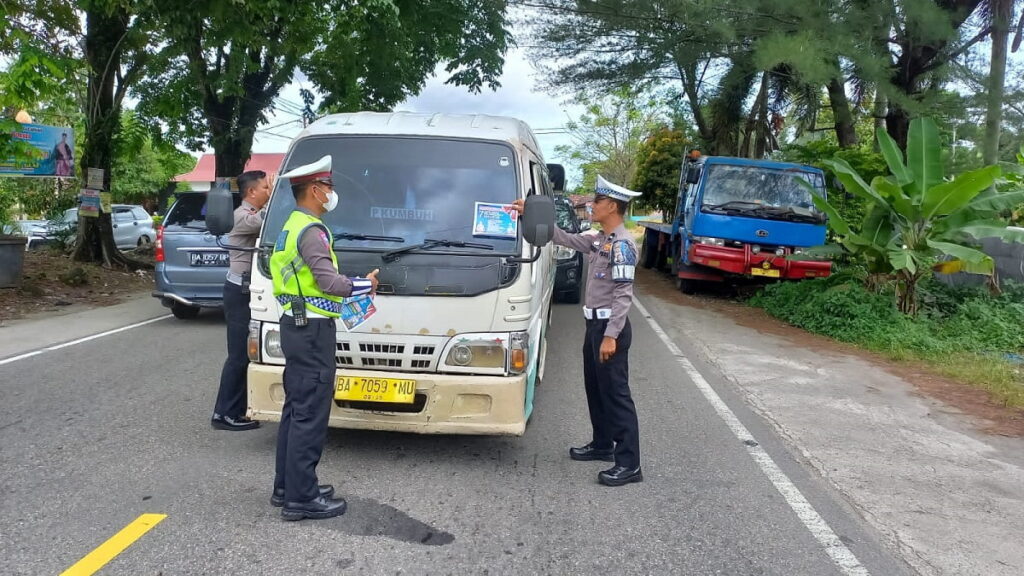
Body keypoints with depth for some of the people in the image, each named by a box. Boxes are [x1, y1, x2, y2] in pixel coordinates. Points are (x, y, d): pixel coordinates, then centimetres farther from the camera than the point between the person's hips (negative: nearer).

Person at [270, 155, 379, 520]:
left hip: (295, 326, 11)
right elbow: (328, 281, -23)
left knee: (295, 410, 16)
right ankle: (301, 498, 0)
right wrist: (365, 285, -7)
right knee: (310, 415, -6)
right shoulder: (311, 230, -15)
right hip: (312, 330, -11)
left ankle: (286, 487, 25)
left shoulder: (291, 227, 17)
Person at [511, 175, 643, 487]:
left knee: (615, 393, -8)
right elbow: (565, 239, 21)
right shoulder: (599, 240, 11)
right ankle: (602, 444, 32)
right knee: (595, 389, 18)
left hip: (610, 327, -10)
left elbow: (624, 294, -22)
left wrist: (611, 335, -25)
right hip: (595, 323, 10)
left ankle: (629, 464, -3)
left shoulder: (621, 244, -18)